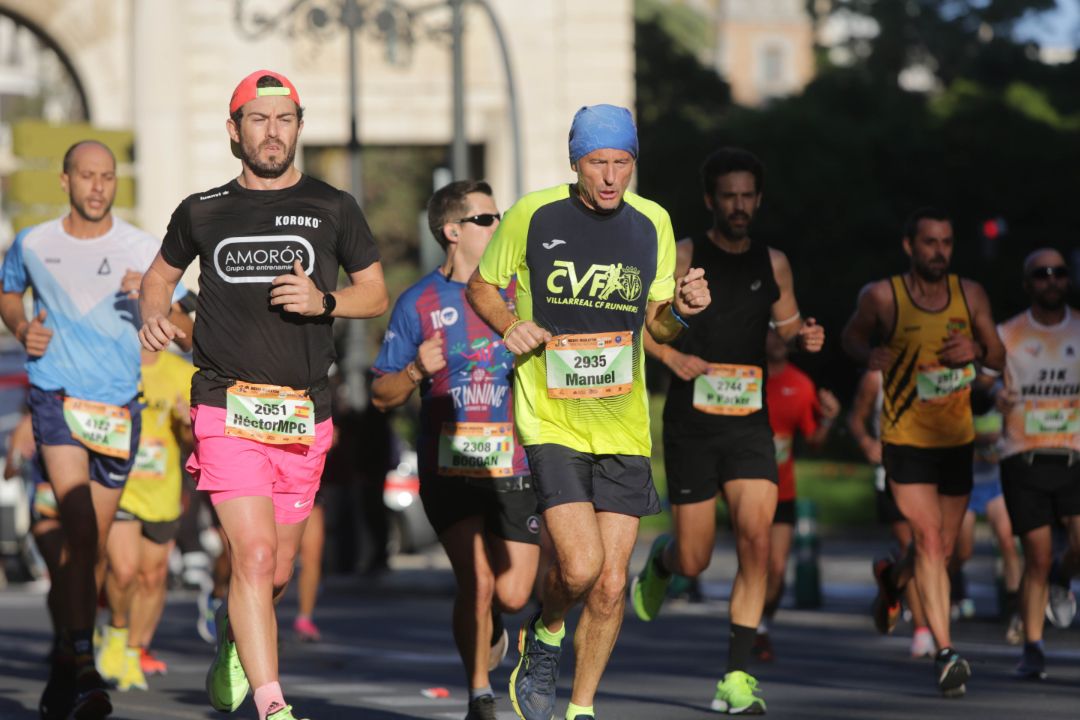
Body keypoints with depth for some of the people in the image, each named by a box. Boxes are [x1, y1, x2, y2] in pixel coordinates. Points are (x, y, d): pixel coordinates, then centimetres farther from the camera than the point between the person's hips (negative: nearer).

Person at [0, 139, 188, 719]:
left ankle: (66, 663, 26)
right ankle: (83, 667, -28)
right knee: (79, 528, -21)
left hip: (118, 406, 2)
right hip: (55, 396, -2)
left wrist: (154, 302, -19)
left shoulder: (144, 252, 1)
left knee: (92, 543, 9)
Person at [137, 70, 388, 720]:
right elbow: (161, 274, 24)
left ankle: (233, 642, 43)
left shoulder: (333, 209, 7)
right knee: (254, 557, -17)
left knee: (277, 571, 11)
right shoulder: (202, 212, 8)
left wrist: (323, 301, -8)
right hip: (228, 408, -2)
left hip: (305, 415, 2)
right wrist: (152, 317, 2)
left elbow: (376, 293, 12)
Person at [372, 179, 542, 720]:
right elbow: (382, 395, 3)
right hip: (448, 465, -2)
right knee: (477, 582, -14)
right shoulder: (419, 303, 1)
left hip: (513, 465, 2)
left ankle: (488, 627, 33)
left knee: (512, 594, -3)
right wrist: (416, 371, -16)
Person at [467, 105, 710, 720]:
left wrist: (681, 309, -8)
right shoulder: (533, 215, -5)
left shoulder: (651, 223, 4)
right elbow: (481, 286, 10)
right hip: (550, 421, -3)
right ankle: (545, 637, 16)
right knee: (580, 566, -18)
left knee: (610, 584, 1)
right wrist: (510, 325, -10)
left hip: (623, 426, 3)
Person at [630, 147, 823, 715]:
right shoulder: (683, 257, -2)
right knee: (694, 560, 1)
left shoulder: (773, 264, 9)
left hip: (749, 423, 2)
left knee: (756, 540, -16)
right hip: (690, 422, -2)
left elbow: (786, 329, 21)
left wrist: (804, 338, -2)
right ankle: (660, 561, 41)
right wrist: (672, 357, -17)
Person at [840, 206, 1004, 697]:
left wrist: (977, 350, -18)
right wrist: (868, 356, -14)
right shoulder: (883, 297, -9)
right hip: (906, 440, -4)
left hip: (957, 440, 4)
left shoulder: (970, 295, -1)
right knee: (929, 539, -16)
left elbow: (999, 358, 6)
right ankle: (945, 653, -15)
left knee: (943, 549, 13)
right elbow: (852, 336, 9)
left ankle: (891, 579, 48)